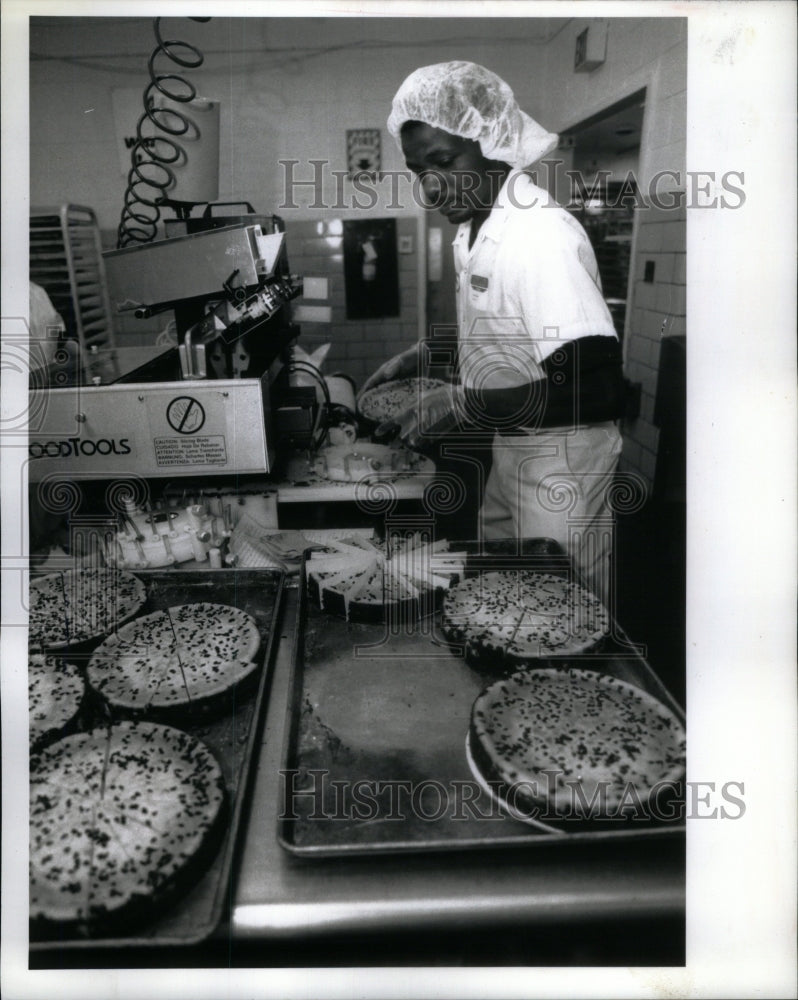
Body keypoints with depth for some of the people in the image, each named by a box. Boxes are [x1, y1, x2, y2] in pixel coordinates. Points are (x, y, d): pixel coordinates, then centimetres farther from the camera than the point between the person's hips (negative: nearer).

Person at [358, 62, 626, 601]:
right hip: (509, 452, 9)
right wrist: (422, 356, 8)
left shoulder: (542, 234, -23)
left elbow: (598, 389, -29)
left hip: (559, 462, -9)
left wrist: (463, 404, -25)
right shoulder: (474, 227, 8)